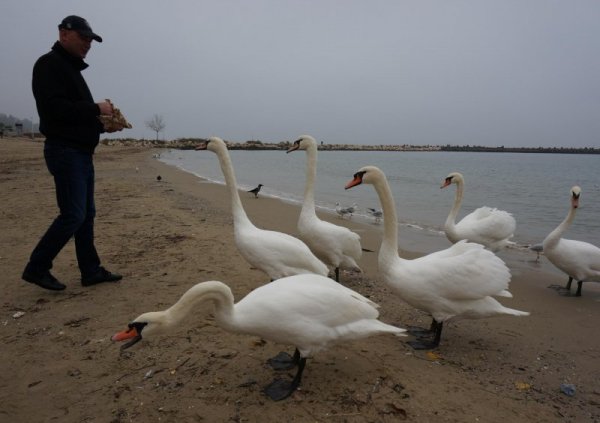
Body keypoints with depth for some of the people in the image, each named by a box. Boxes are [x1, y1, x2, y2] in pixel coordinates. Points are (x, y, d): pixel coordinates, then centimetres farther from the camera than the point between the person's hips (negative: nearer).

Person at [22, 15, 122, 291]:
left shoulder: (72, 69, 21)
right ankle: (36, 268, 4)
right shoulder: (49, 65, -8)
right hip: (65, 151, -10)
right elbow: (55, 108, -21)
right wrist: (96, 109, -14)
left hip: (81, 152, 10)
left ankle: (91, 271, 15)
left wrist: (104, 123, 7)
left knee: (86, 214, 9)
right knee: (72, 215, -11)